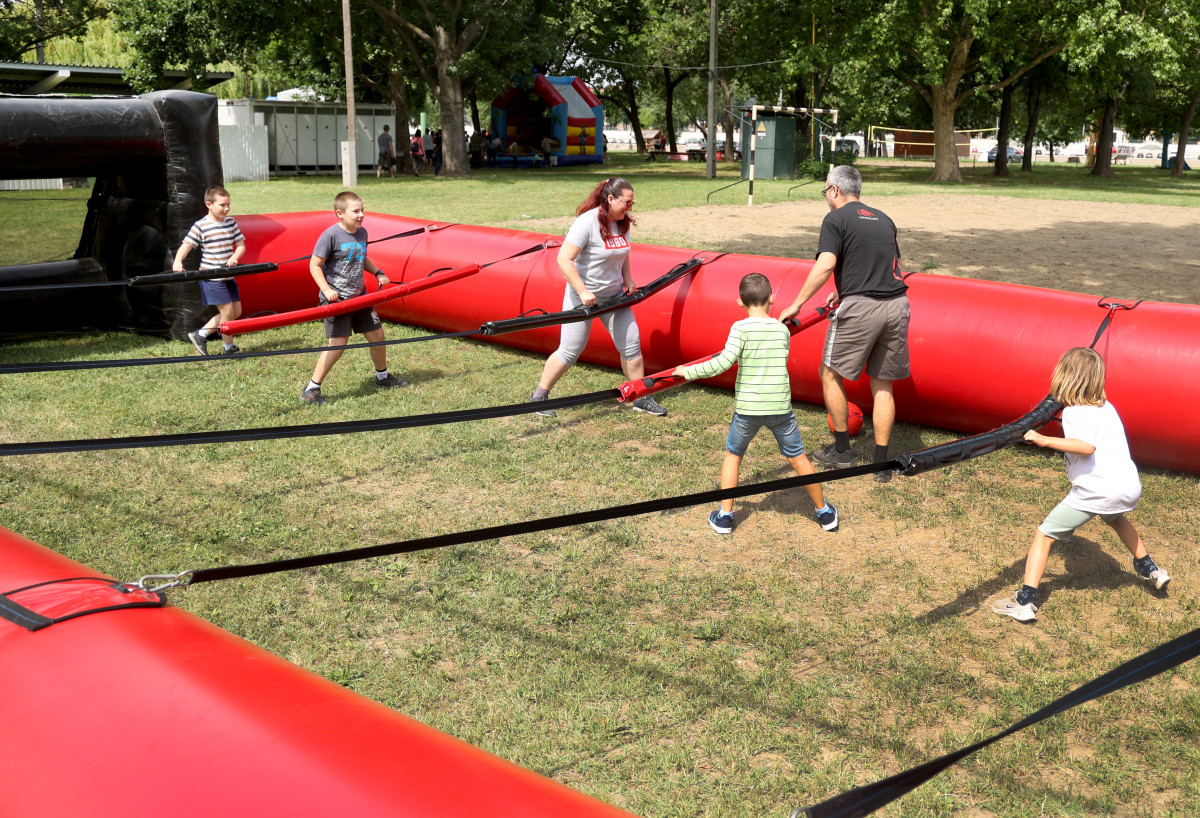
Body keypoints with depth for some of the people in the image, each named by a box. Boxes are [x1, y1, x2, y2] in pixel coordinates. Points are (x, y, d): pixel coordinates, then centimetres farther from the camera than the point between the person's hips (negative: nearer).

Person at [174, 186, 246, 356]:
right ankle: (229, 348, 10)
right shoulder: (201, 226, -10)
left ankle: (200, 335, 18)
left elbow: (241, 246, 9)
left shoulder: (231, 222, 7)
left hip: (228, 276, 7)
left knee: (236, 311, 9)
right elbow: (186, 246, -10)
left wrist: (235, 257, -11)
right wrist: (178, 261, -28)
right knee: (227, 310, -8)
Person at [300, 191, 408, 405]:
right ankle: (311, 389, -1)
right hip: (336, 298, -7)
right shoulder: (330, 235, -16)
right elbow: (315, 265, -13)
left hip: (359, 295, 7)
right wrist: (326, 290, -22)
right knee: (338, 343, -11)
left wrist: (378, 273, 8)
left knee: (377, 334, 12)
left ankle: (383, 377, 36)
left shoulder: (362, 232, 6)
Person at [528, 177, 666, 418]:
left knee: (631, 345, 5)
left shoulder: (622, 223, 2)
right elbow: (564, 259, -25)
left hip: (614, 295, 7)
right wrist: (583, 291, -25)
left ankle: (641, 398, 19)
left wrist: (628, 281, 5)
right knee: (570, 352, -1)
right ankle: (539, 396, 16)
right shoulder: (587, 222, -21)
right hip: (583, 297, -7)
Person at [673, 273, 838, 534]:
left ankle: (725, 516, 17)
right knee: (798, 458, 16)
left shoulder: (741, 328, -9)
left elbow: (723, 362, -19)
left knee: (733, 456, 18)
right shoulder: (783, 330, 3)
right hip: (781, 408, 2)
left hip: (748, 408, -2)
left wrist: (689, 371, -10)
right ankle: (824, 512, 28)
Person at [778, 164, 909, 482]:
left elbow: (826, 266, -14)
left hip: (860, 308, -6)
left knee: (830, 373, 12)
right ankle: (881, 463, 12)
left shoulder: (836, 219, 0)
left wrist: (797, 304, -10)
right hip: (897, 304, 6)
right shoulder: (883, 219, 20)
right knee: (882, 384, 12)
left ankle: (842, 450, 17)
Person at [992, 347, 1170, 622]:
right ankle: (1149, 569, 53)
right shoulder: (1106, 407, 15)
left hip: (1096, 492, -8)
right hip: (1130, 487, 8)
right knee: (1116, 518, 42)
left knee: (1044, 535, 0)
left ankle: (1025, 601, -8)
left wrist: (1045, 440, -27)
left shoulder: (1073, 413, -8)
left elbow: (1087, 446, -26)